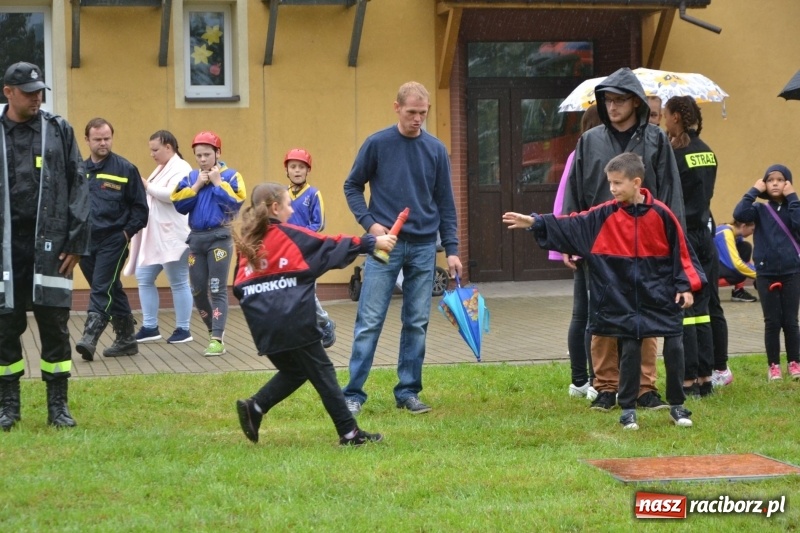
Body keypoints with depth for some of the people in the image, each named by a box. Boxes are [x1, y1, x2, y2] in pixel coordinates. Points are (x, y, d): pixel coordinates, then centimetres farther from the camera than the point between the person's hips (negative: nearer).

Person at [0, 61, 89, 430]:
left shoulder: (59, 130, 5)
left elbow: (78, 187, 3)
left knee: (54, 323, 1)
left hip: (50, 244, 0)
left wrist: (76, 242, -4)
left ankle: (58, 405, 9)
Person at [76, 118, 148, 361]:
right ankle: (126, 339, 20)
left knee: (101, 289, -13)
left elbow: (140, 207, -1)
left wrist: (127, 232, -9)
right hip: (86, 241, 5)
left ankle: (90, 338, -20)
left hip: (113, 241, -5)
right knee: (111, 290, 12)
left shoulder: (126, 169, -3)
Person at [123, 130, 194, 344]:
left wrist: (147, 186, -17)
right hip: (154, 237, 10)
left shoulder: (180, 168, -11)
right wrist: (145, 190, 4)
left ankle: (183, 329, 5)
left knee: (178, 283, -2)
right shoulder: (162, 168, 19)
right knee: (144, 278, 9)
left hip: (173, 237, -10)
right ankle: (150, 327, 15)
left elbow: (172, 195, -25)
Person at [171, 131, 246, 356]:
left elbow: (236, 203, -16)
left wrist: (217, 182, -11)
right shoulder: (191, 177, 10)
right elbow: (179, 205, 0)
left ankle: (217, 339, -12)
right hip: (196, 238, 5)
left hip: (219, 237, -5)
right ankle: (214, 329, 24)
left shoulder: (230, 176, -2)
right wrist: (197, 185, -7)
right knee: (198, 290, 7)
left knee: (217, 289, -9)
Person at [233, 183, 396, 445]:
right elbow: (332, 247, -3)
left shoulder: (247, 243, 13)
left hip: (264, 326, 6)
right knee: (322, 373, 3)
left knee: (293, 371, 23)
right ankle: (349, 432, 5)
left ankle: (254, 407, 7)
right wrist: (373, 242, 1)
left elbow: (240, 288, 11)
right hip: (293, 322, -5)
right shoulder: (291, 236, -1)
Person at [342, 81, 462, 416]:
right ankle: (353, 394, -1)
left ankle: (408, 392, 15)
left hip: (423, 248, 3)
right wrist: (369, 222, -8)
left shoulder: (436, 150, 5)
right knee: (369, 322, -5)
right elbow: (352, 187, 6)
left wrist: (451, 249, 4)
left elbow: (445, 203, 9)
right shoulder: (377, 144, -2)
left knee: (417, 324, 6)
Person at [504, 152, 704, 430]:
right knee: (630, 351, 3)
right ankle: (628, 410, 14)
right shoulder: (605, 215, -2)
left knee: (674, 349, 1)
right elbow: (571, 226, -5)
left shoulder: (660, 213, -7)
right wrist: (535, 223, -13)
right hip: (624, 299, 1)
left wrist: (686, 286, -3)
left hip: (662, 296, -1)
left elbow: (681, 250, -1)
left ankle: (677, 406, 16)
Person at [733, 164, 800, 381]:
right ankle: (773, 365, 12)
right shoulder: (760, 209, 1)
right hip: (766, 274, 0)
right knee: (772, 321, 3)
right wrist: (754, 191, -13)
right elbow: (739, 214, -17)